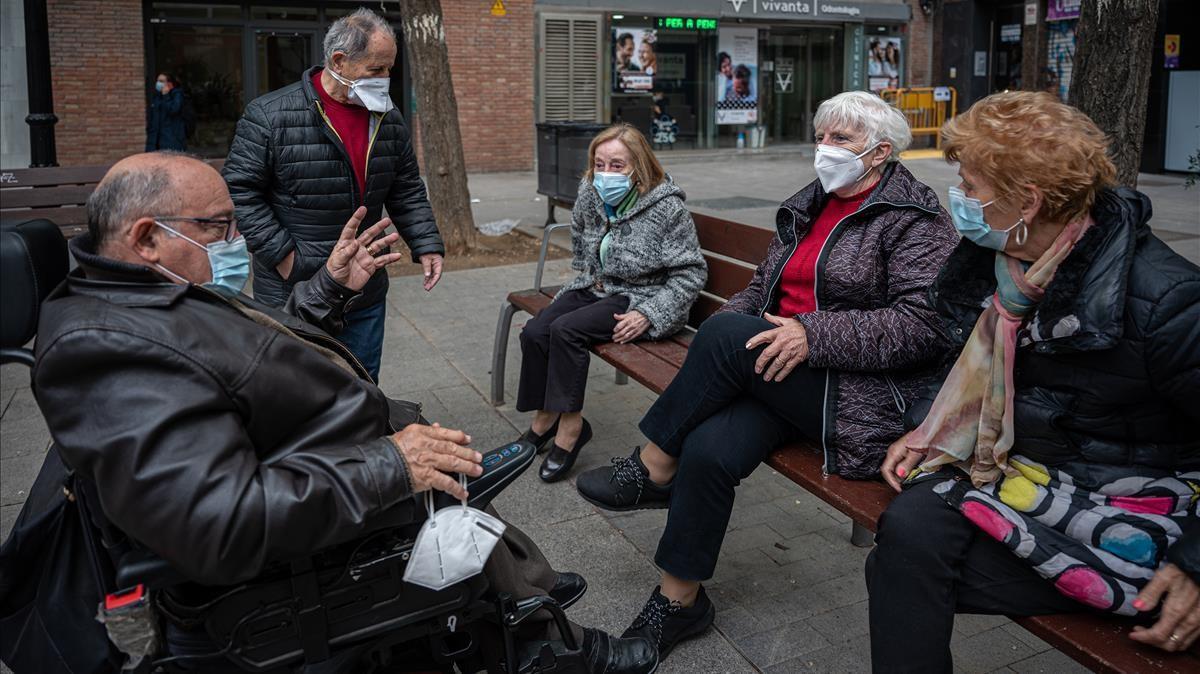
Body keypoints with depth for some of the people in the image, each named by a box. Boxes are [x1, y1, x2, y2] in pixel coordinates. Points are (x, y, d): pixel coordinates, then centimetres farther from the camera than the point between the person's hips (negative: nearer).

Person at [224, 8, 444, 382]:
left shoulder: (389, 120, 6)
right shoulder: (270, 116, -12)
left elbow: (407, 192, 13)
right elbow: (240, 191, -10)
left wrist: (426, 244, 1)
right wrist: (281, 255, -14)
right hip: (291, 294, -5)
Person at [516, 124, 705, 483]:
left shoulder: (667, 207, -18)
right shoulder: (590, 196, 1)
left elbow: (692, 272, -17)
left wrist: (648, 315, -24)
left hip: (638, 300, -7)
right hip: (595, 288, 7)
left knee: (566, 330, -27)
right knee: (534, 332, -15)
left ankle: (569, 424, -14)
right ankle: (545, 417, 1)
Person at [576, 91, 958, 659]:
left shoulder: (914, 219, -4)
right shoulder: (808, 207, 18)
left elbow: (923, 323, -17)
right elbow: (761, 289, 21)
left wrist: (813, 334, -25)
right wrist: (709, 353, 1)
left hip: (863, 397, -6)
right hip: (782, 377, 6)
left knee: (729, 335, -28)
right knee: (708, 449, -23)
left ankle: (652, 470, -9)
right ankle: (679, 600, -5)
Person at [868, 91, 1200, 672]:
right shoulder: (995, 263, 1)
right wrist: (926, 430, 5)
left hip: (1123, 509, -6)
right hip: (1025, 468, 6)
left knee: (905, 564, -23)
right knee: (910, 527, -25)